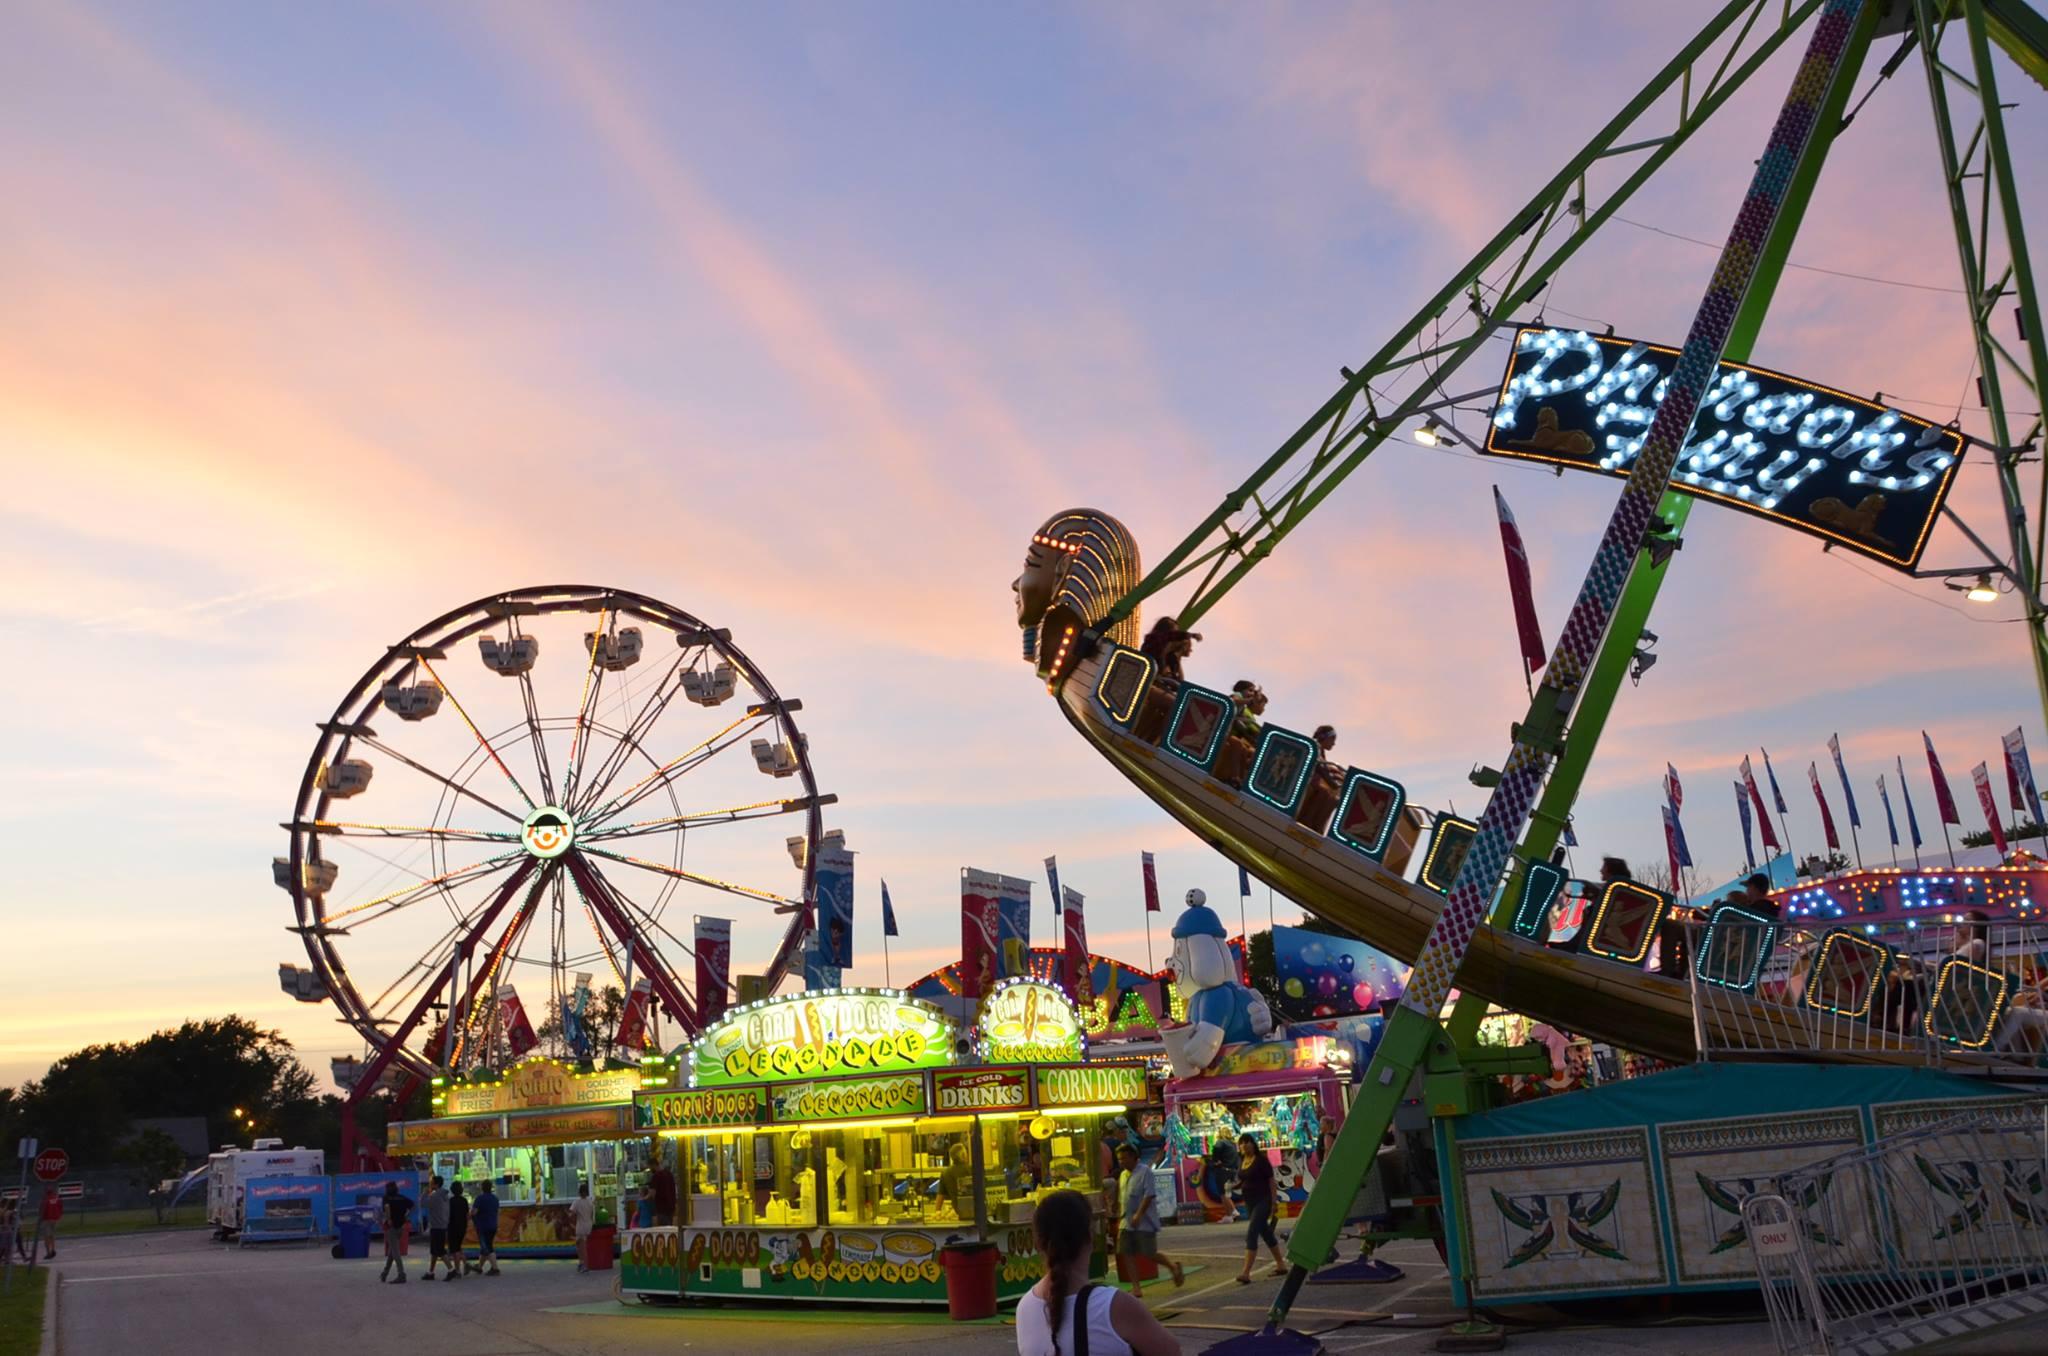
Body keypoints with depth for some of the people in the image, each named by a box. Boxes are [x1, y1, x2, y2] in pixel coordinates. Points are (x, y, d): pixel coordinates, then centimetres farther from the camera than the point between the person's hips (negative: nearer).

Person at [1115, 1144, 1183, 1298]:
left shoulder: (1145, 1172, -9)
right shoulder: (1124, 1175, 14)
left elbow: (1149, 1195, -17)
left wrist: (1138, 1215, -22)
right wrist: (1120, 1219, 16)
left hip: (1144, 1222, -7)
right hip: (1127, 1223, 7)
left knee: (1150, 1254, -4)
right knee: (1129, 1255, 1)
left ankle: (1174, 1267, 21)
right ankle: (1136, 1287, 7)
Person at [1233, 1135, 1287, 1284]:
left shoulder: (1261, 1160, -12)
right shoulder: (1242, 1161, 8)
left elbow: (1271, 1181, -10)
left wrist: (1273, 1204, -13)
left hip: (1262, 1201, -8)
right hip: (1249, 1203, 8)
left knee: (1251, 1234, -14)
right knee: (1266, 1233, 17)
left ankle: (1246, 1273, -17)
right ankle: (1281, 1265, 30)